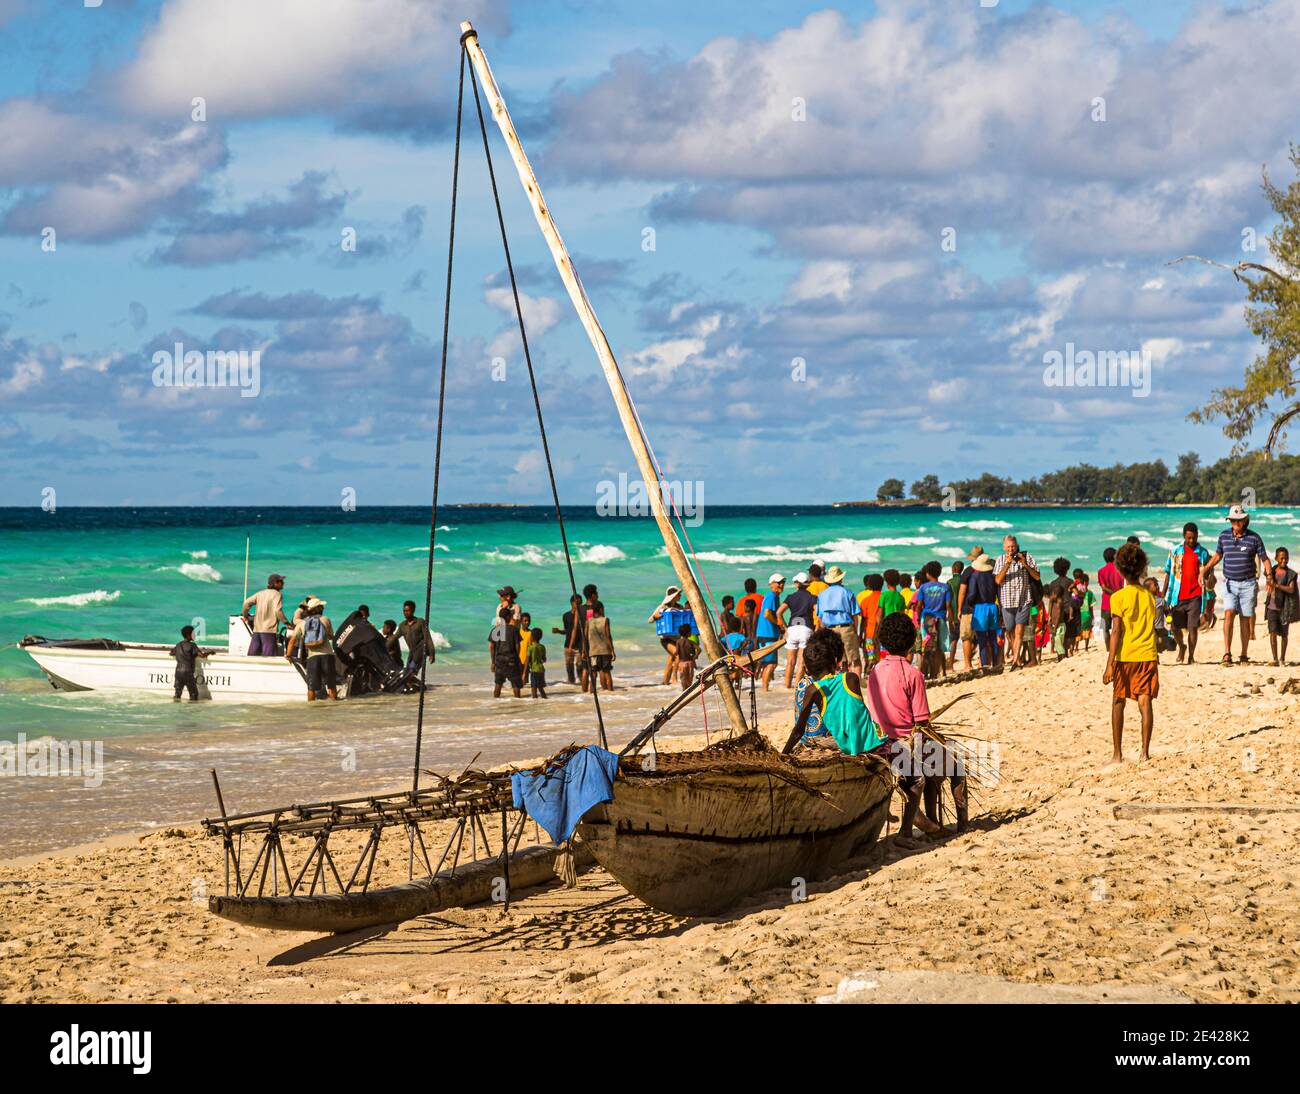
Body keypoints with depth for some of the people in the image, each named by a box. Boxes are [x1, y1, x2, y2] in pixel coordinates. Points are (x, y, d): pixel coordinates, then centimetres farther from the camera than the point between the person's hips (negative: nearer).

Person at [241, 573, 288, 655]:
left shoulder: (261, 593, 14)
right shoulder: (277, 594, -6)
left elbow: (247, 603, 9)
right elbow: (277, 610, -18)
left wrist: (245, 616, 24)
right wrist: (286, 622, -10)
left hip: (257, 629, 6)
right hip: (269, 630, -6)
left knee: (252, 654, 9)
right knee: (267, 656, -8)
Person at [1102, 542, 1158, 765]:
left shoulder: (1118, 597, -7)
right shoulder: (1149, 596, 7)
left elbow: (1116, 631, -12)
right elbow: (1152, 628, 14)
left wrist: (1110, 664, -12)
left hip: (1125, 656, -3)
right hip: (1148, 655, 3)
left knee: (1118, 703, 9)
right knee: (1145, 702, 1)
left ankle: (1117, 754, 11)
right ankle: (1145, 752, -5)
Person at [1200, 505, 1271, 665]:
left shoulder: (1254, 537, -1)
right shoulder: (1224, 536, 5)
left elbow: (1264, 558, 1)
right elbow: (1217, 555, 19)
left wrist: (1269, 576, -14)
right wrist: (1204, 570, 9)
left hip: (1248, 584, -1)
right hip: (1230, 583, 1)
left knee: (1245, 619, 1)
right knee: (1229, 614, -17)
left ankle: (1244, 656, 9)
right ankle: (1227, 653, -22)